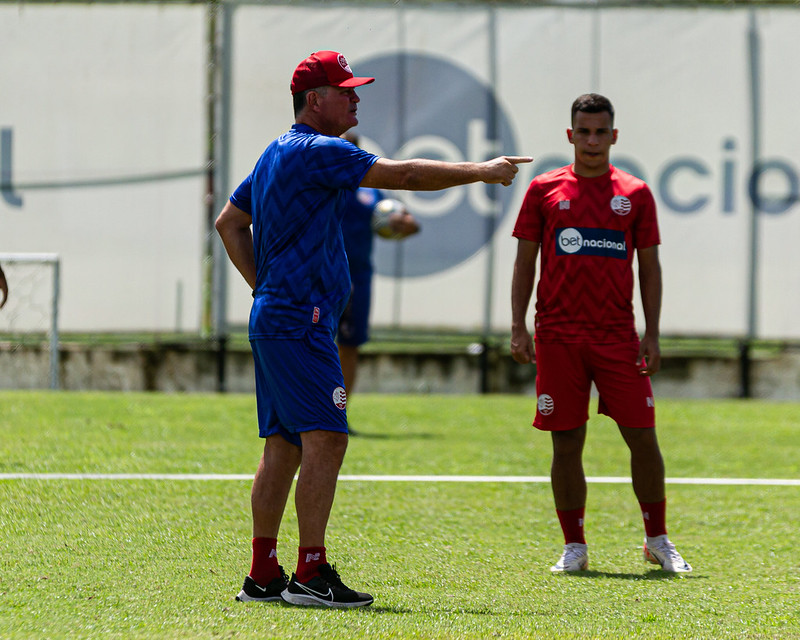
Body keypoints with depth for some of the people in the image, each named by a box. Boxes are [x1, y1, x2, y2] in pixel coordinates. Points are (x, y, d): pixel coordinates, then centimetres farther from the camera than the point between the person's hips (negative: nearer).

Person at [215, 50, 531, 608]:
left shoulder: (276, 154, 19)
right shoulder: (317, 152, -12)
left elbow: (229, 223, 27)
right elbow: (403, 174, -17)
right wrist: (481, 172, -11)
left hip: (273, 319, 11)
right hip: (298, 323, -11)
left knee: (283, 446, 10)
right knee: (326, 438, -14)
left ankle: (263, 575, 11)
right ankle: (311, 574, -19)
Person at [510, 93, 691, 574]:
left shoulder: (635, 194, 7)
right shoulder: (545, 190, 7)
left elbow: (650, 267, 8)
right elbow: (525, 262, 8)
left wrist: (652, 335, 1)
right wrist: (519, 327, -1)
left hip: (617, 336, 0)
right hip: (557, 336, 0)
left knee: (643, 438, -2)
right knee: (567, 443, 1)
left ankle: (658, 541, 12)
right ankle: (574, 547, 10)